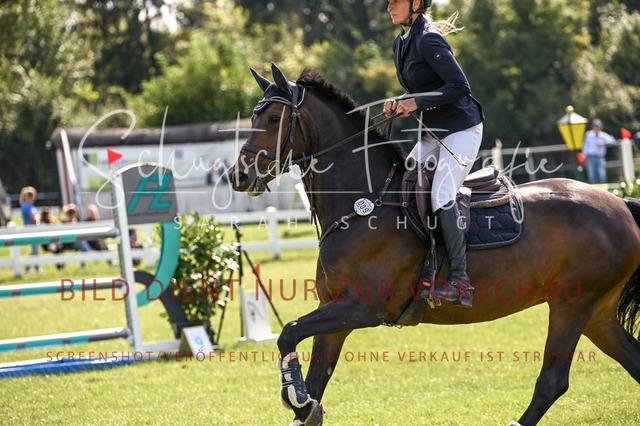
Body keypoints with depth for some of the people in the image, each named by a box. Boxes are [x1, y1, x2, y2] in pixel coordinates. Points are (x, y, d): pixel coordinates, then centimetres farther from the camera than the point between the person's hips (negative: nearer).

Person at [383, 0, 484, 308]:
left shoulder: (429, 40, -17)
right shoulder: (401, 42, 11)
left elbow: (460, 86, -23)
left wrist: (416, 103, -22)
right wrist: (399, 104, -1)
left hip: (462, 129, -10)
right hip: (435, 132, 10)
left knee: (442, 196, -21)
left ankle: (460, 283, -22)